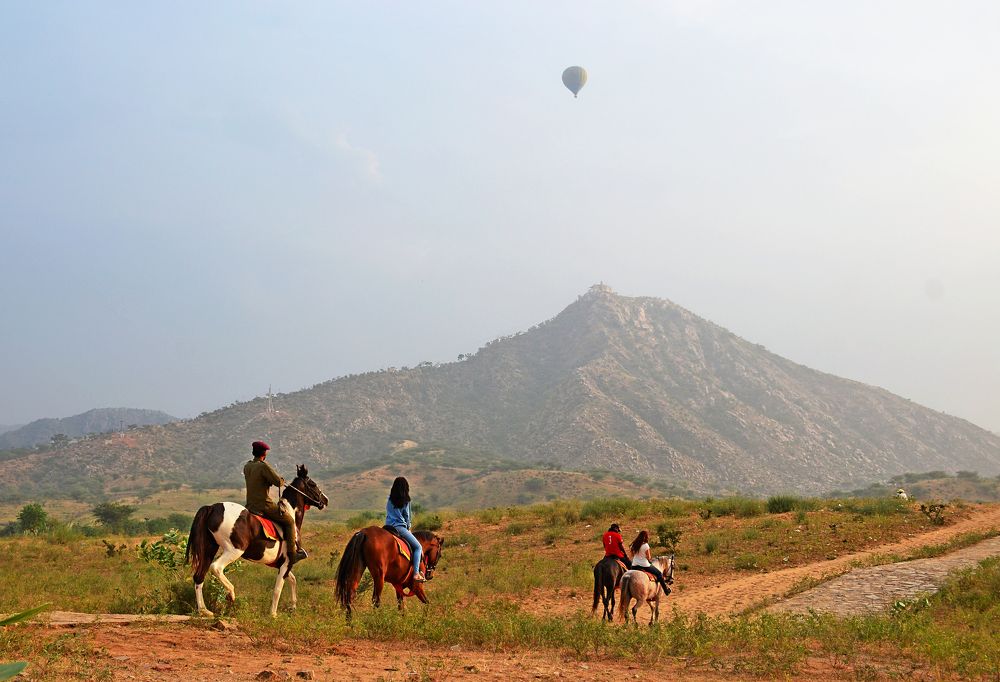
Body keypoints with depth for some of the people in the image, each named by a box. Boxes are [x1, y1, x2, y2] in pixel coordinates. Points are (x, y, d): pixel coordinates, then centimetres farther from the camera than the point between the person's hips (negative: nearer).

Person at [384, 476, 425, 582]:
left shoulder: (389, 500, 10)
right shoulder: (405, 501, -4)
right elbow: (407, 517, 3)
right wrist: (408, 527, 22)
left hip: (388, 526, 6)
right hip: (399, 527, -6)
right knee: (418, 547, -2)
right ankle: (416, 573, -15)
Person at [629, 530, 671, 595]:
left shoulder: (634, 545, 3)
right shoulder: (645, 545, -14)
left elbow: (632, 555, 9)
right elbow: (648, 557, -10)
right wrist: (650, 558, 10)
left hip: (634, 566, 5)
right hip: (644, 565, -5)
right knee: (659, 573, 15)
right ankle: (666, 590, 21)